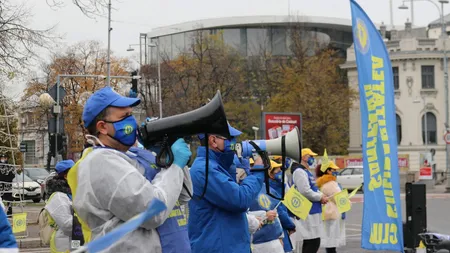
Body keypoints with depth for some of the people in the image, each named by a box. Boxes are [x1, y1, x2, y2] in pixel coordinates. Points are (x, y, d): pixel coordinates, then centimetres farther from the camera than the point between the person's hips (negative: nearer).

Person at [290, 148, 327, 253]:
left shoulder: (307, 172, 20)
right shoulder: (299, 172, -13)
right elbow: (305, 192, -22)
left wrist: (321, 195, 6)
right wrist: (320, 197, -11)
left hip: (313, 212, 11)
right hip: (307, 214, -11)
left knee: (313, 242, 12)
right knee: (313, 242, -11)